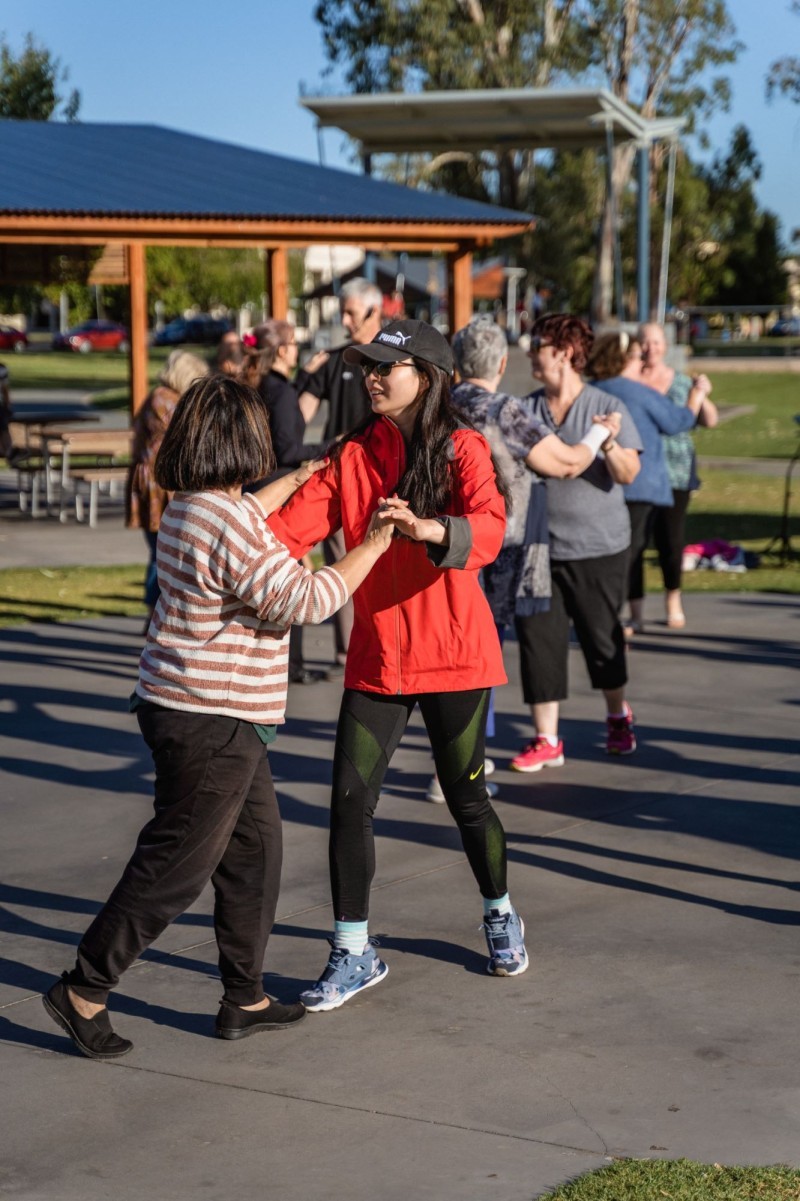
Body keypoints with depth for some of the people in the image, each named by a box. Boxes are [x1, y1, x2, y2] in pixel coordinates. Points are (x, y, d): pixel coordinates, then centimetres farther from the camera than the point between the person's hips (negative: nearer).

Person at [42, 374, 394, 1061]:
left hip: (220, 720, 10)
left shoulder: (191, 508, 9)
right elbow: (305, 601, -21)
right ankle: (84, 992, 9)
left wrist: (300, 477, 43)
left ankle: (244, 998, 24)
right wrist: (373, 545, -11)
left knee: (256, 849, 16)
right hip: (211, 723, -10)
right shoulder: (232, 529, -22)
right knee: (174, 869, -1)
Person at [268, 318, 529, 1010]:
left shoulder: (464, 449, -6)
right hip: (376, 656, 3)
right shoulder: (352, 455, 5)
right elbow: (297, 523, -7)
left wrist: (430, 529, -43)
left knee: (466, 796, 9)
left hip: (453, 654, -3)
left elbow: (489, 529, -24)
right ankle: (353, 954, 10)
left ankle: (500, 914, 36)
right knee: (350, 799, -3)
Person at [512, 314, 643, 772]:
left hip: (599, 547, -2)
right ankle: (547, 740, 8)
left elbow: (628, 474, -10)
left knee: (602, 638, 10)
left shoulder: (607, 407, -5)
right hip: (538, 547, 3)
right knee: (538, 640, -1)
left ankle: (618, 717, 36)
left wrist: (608, 444, -28)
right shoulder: (525, 410, 4)